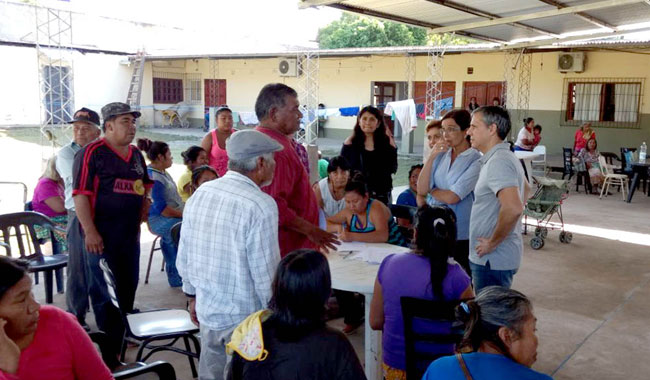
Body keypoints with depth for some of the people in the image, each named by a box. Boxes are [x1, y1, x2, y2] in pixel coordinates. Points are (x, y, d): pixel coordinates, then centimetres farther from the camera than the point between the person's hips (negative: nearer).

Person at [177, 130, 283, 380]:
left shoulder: (200, 193, -1)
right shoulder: (260, 205, -21)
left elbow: (184, 256, 7)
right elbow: (266, 272, -19)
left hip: (207, 311, 7)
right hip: (246, 319, -6)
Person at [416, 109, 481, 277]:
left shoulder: (476, 161, -10)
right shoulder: (441, 155, 7)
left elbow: (451, 197, -16)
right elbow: (421, 190, -1)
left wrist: (430, 190, 2)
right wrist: (431, 157, -7)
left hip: (459, 235, -4)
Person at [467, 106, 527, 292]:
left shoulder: (498, 162, -20)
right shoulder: (506, 157, 14)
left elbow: (513, 208, -32)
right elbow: (525, 189, 31)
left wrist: (492, 243, -21)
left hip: (493, 260, -10)